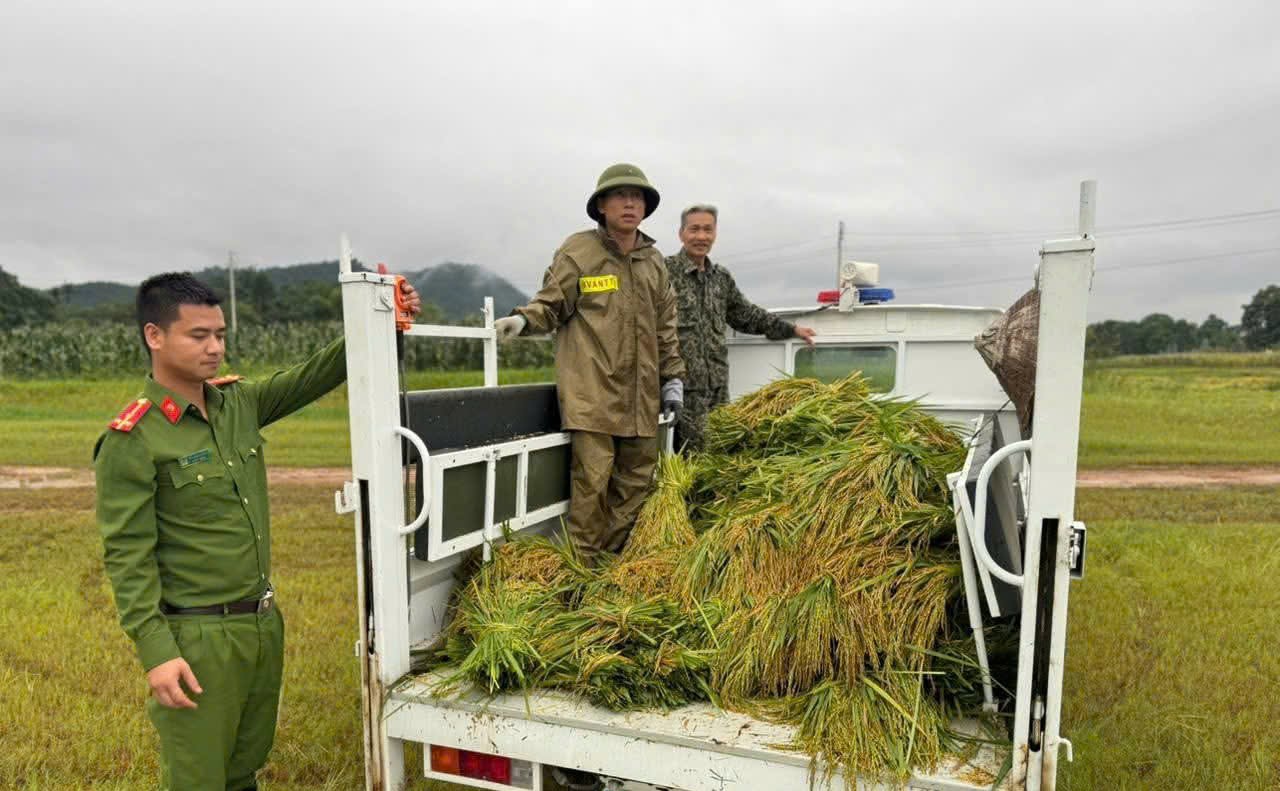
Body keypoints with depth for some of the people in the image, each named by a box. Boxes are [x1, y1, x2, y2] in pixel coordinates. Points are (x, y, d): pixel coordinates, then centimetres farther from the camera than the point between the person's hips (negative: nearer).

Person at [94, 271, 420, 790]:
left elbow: (310, 379, 5)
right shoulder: (131, 441, -14)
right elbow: (127, 555, -15)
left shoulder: (239, 402, 3)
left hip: (264, 623, 6)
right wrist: (155, 651, -19)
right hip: (197, 638, -6)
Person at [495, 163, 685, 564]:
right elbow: (552, 304, 1)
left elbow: (665, 326, 20)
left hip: (640, 394, 6)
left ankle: (617, 557, 24)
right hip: (591, 391, -6)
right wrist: (524, 319, -19)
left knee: (636, 478, 10)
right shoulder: (578, 250, 0)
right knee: (593, 475, -6)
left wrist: (672, 376, 17)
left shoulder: (653, 260, 16)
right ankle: (583, 561, 9)